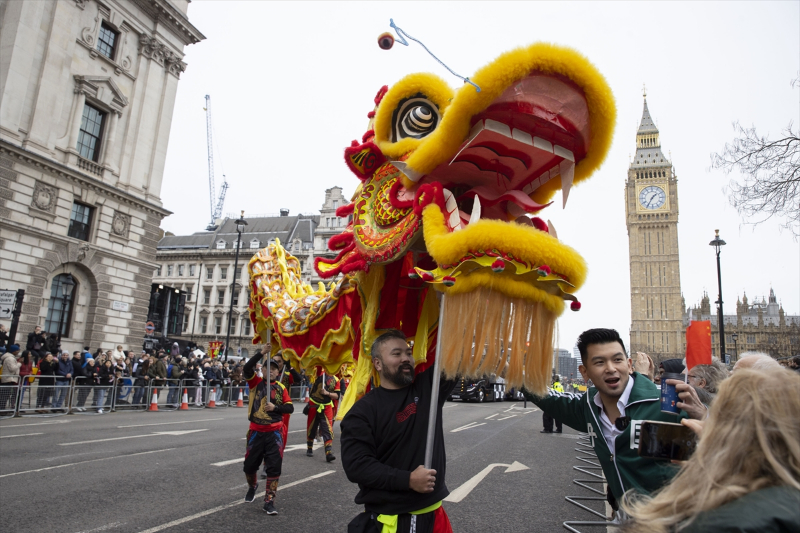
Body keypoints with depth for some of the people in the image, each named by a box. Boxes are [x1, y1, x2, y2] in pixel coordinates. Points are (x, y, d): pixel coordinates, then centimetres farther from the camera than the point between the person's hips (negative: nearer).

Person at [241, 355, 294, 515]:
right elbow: (247, 369, -19)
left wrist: (275, 407, -16)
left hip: (274, 433, 0)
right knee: (250, 464, 13)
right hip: (256, 431, 0)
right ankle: (252, 486, 45)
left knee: (274, 466, -3)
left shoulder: (281, 388, 2)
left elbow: (290, 408, 0)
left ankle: (269, 501, 10)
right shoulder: (256, 382, 0)